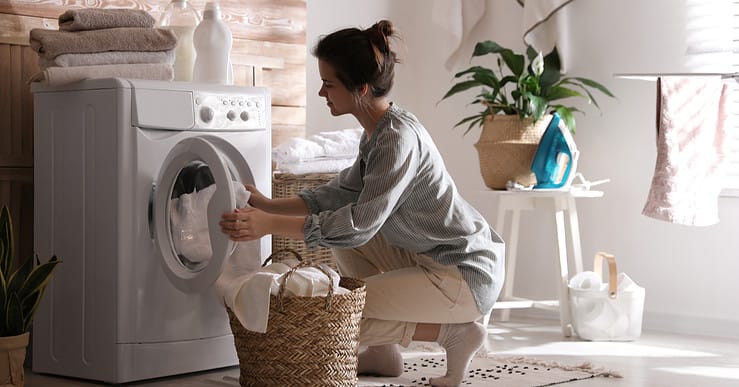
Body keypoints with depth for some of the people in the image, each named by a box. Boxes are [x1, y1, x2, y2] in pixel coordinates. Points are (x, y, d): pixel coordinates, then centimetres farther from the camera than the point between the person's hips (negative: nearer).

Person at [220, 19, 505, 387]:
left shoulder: (399, 138, -23)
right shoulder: (376, 132, 6)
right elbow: (341, 192, 17)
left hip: (469, 273, -10)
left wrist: (271, 225, -29)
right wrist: (270, 206, 9)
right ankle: (381, 354, 18)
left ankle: (456, 333, -2)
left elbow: (360, 224, -28)